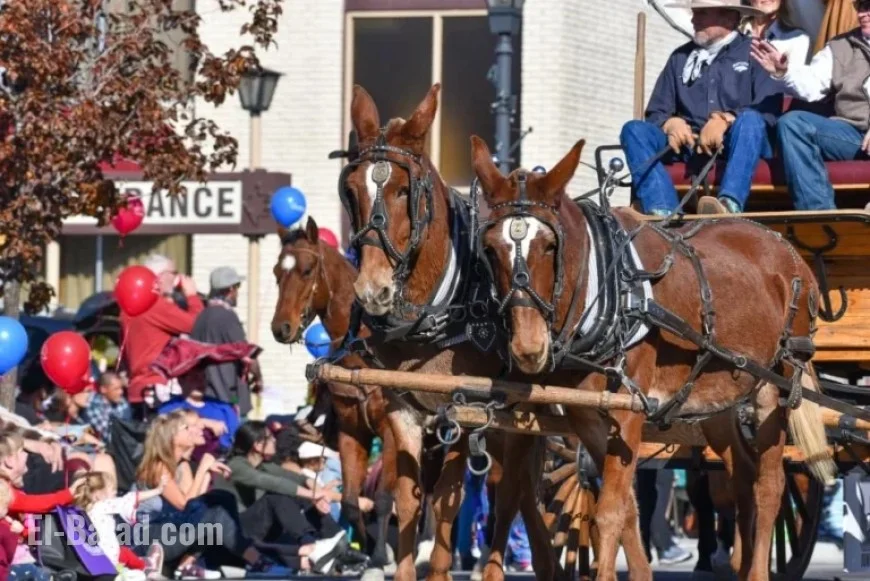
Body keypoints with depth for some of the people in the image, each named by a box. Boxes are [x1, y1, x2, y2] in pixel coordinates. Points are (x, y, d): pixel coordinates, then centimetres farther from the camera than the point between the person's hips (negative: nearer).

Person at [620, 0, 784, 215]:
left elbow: (769, 110, -5)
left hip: (739, 143, -4)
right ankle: (662, 212, -42)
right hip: (690, 144, 4)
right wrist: (670, 123, -7)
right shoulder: (680, 57, 22)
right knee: (634, 130, -19)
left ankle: (731, 204, -56)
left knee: (750, 120, -35)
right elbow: (655, 113, 17)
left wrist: (726, 120, -20)